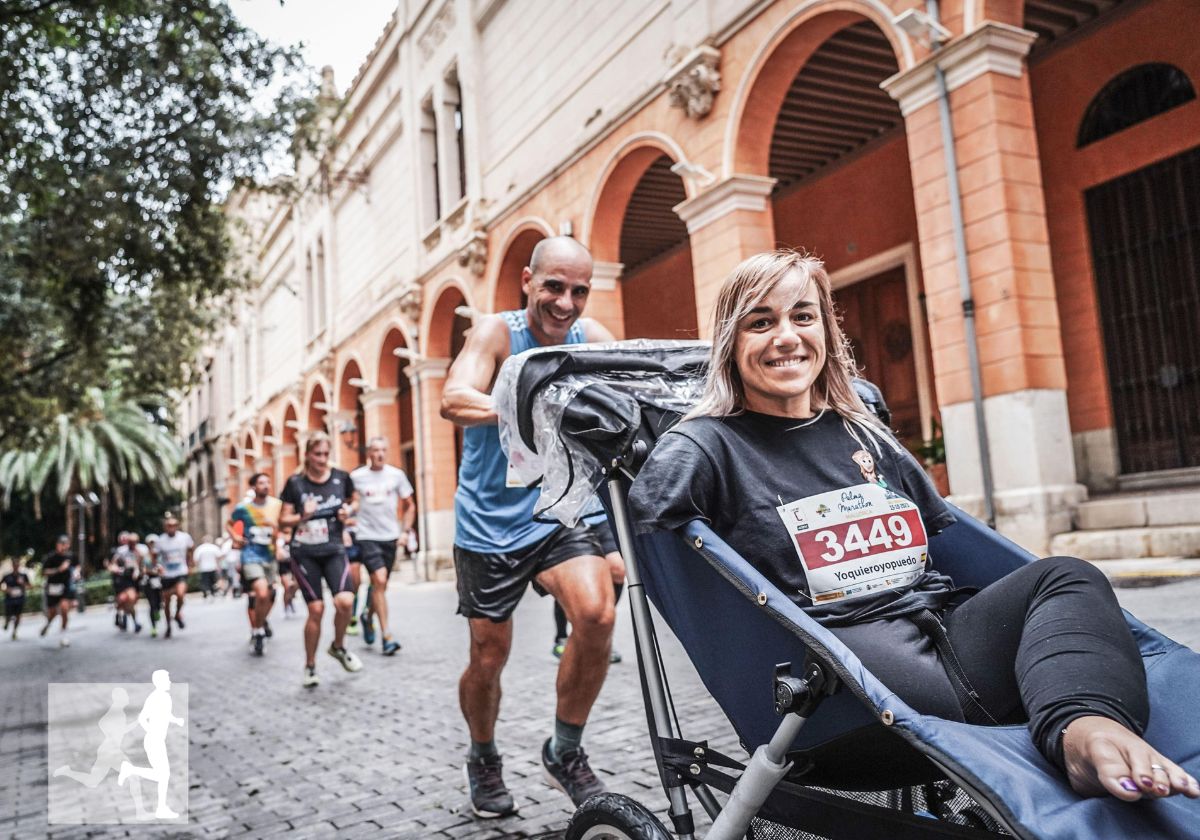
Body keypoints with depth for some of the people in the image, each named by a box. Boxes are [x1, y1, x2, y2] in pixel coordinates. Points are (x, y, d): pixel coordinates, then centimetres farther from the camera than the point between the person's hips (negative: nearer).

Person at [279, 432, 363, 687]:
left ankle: (338, 646, 12)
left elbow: (351, 503, 18)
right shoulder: (295, 483, -3)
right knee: (316, 609, -4)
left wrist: (348, 512, -4)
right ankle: (310, 666, 16)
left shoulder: (341, 478, 1)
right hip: (305, 553, -1)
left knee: (345, 601, -18)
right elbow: (283, 520, 1)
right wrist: (302, 516, -18)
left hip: (334, 550, 1)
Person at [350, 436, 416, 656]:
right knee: (380, 580, -17)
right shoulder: (356, 477, -3)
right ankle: (387, 636, -14)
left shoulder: (396, 475, 1)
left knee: (380, 584, 13)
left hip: (390, 537, 3)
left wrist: (405, 531, 2)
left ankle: (368, 617, 43)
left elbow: (409, 506, 10)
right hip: (366, 536, -3)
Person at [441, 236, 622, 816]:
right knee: (489, 657, 7)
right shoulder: (496, 333, -13)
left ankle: (565, 752, 2)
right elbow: (455, 400, -30)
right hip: (491, 521, -2)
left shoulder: (591, 338, -2)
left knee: (597, 612, -22)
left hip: (559, 512, 2)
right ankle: (483, 759, 38)